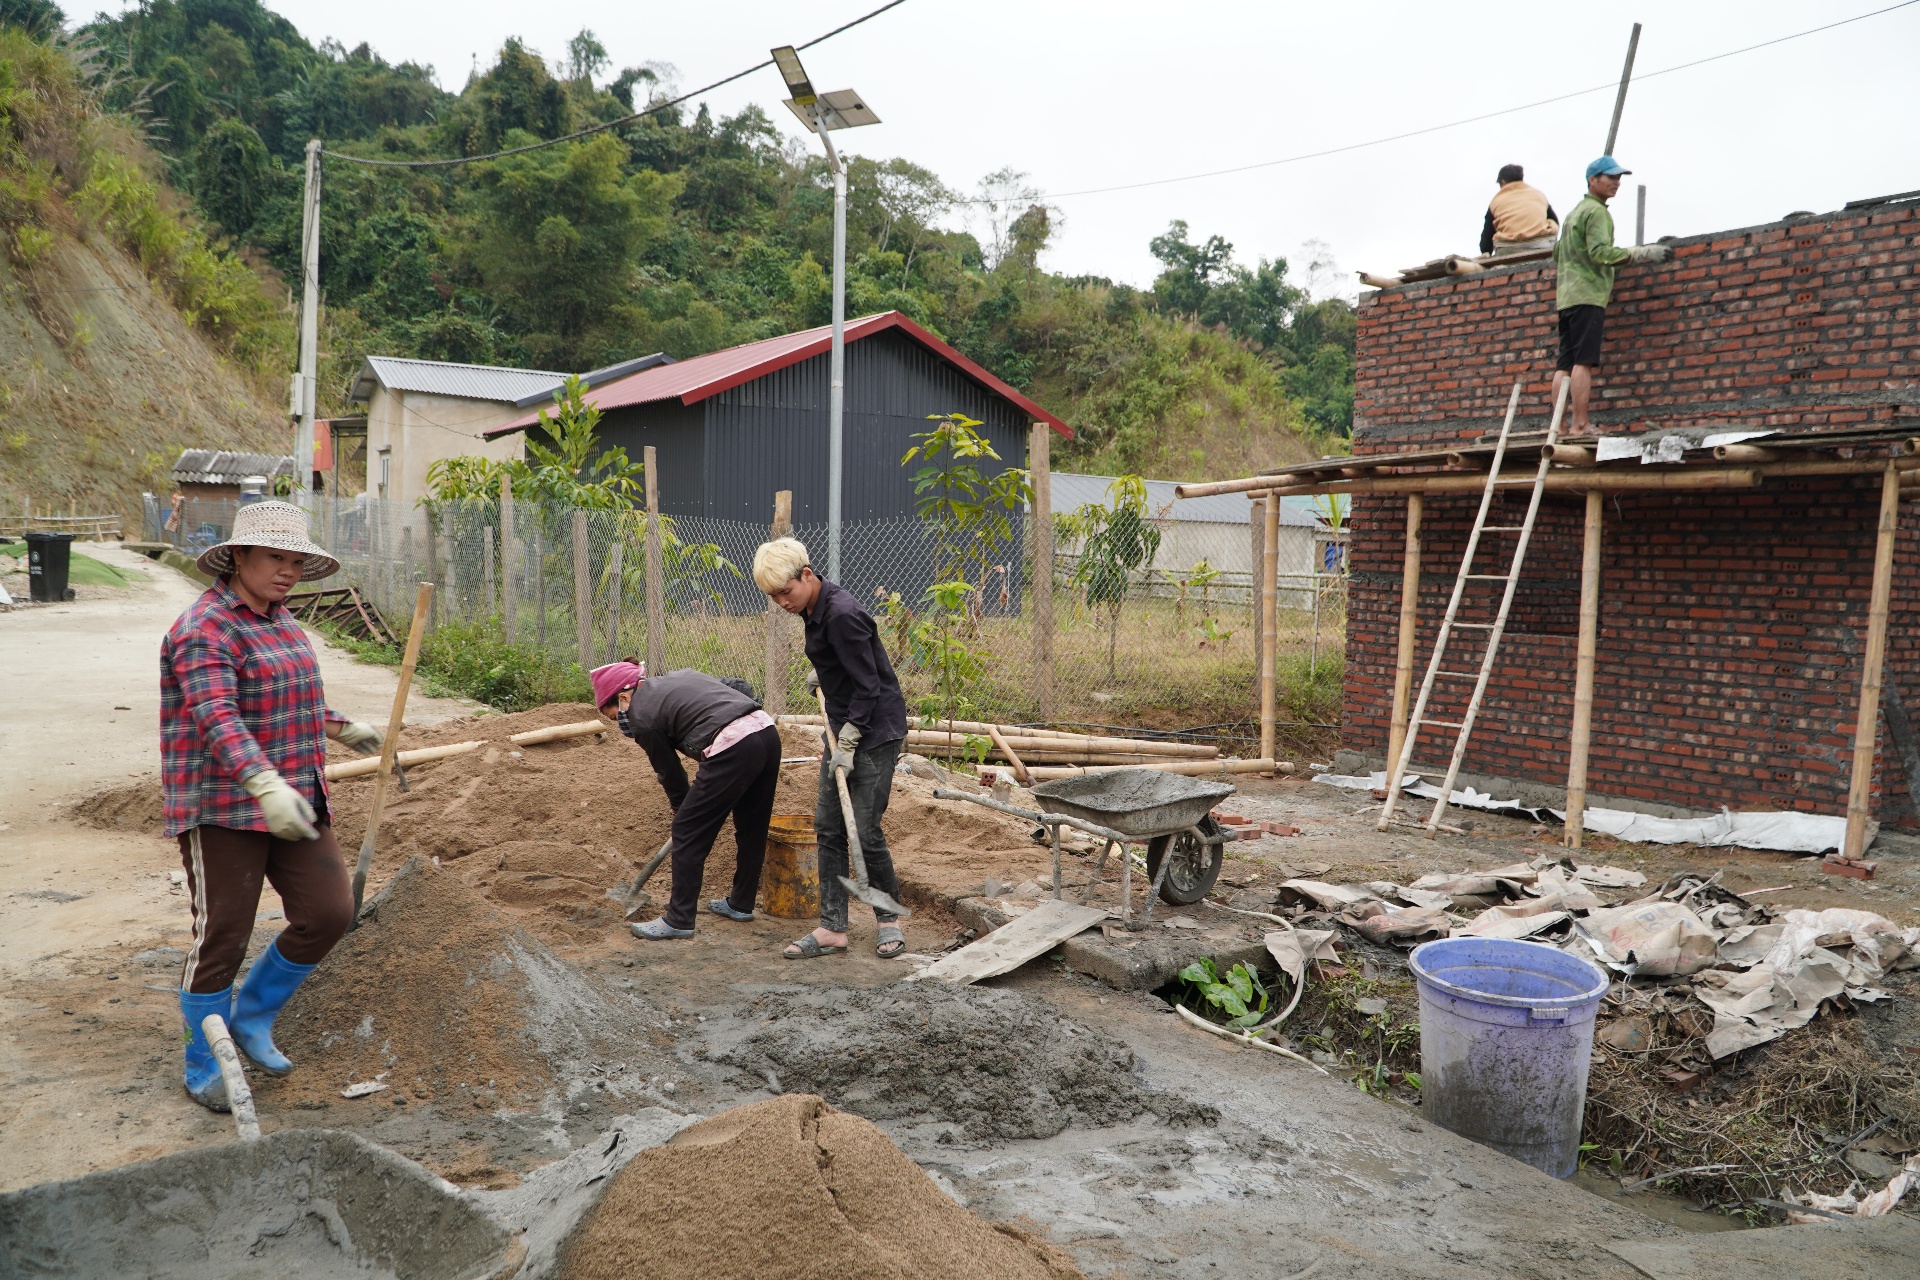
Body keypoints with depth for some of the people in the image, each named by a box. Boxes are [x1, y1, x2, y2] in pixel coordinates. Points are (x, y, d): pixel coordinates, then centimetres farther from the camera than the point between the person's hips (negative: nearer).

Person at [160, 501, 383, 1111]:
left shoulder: (279, 620, 13)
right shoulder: (205, 628, -15)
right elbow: (216, 716, -30)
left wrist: (342, 728, 37)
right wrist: (265, 786, -43)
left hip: (292, 800, 8)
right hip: (224, 806, -8)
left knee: (327, 914, 2)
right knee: (221, 937, 1)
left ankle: (251, 1015, 25)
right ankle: (204, 1070, 20)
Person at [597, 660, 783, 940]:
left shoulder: (641, 717, 3)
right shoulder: (678, 676, 23)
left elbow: (669, 774, 12)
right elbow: (738, 688, 24)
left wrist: (683, 810, 29)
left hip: (733, 749, -9)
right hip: (768, 731, 9)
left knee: (688, 832, 7)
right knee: (752, 827, 22)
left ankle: (679, 920, 14)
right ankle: (741, 904, 39)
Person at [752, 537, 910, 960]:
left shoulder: (842, 614, -24)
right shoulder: (814, 609, 4)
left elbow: (867, 686, -21)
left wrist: (847, 745, -19)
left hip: (876, 729, -9)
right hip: (844, 726, 9)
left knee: (865, 831, -3)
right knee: (828, 827, 7)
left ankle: (889, 920, 17)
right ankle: (833, 928, 13)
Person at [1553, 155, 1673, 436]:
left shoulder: (1574, 212, 25)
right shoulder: (1596, 211, -4)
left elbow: (1557, 252, 33)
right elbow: (1601, 252, -16)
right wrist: (1641, 253, -14)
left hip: (1566, 296, 9)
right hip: (1588, 294, -9)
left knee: (1564, 363, 1)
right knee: (1583, 361, -14)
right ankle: (1580, 424, -19)